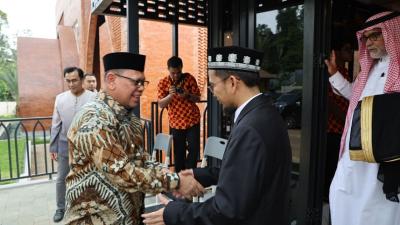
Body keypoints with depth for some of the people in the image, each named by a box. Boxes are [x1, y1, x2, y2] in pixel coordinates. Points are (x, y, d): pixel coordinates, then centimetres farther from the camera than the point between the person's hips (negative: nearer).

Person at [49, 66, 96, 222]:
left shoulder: (93, 98, -10)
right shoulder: (60, 98, 0)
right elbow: (55, 125, 4)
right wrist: (53, 147, 4)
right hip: (64, 145, 3)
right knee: (61, 179, 14)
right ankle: (60, 208, 35)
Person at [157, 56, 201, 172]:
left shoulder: (189, 78, -5)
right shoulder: (163, 83, -5)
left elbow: (197, 98, -2)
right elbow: (161, 104, -7)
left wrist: (187, 95, -22)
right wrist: (170, 95, -24)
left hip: (193, 120, 0)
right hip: (176, 122, 0)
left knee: (194, 148, 0)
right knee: (179, 152, 6)